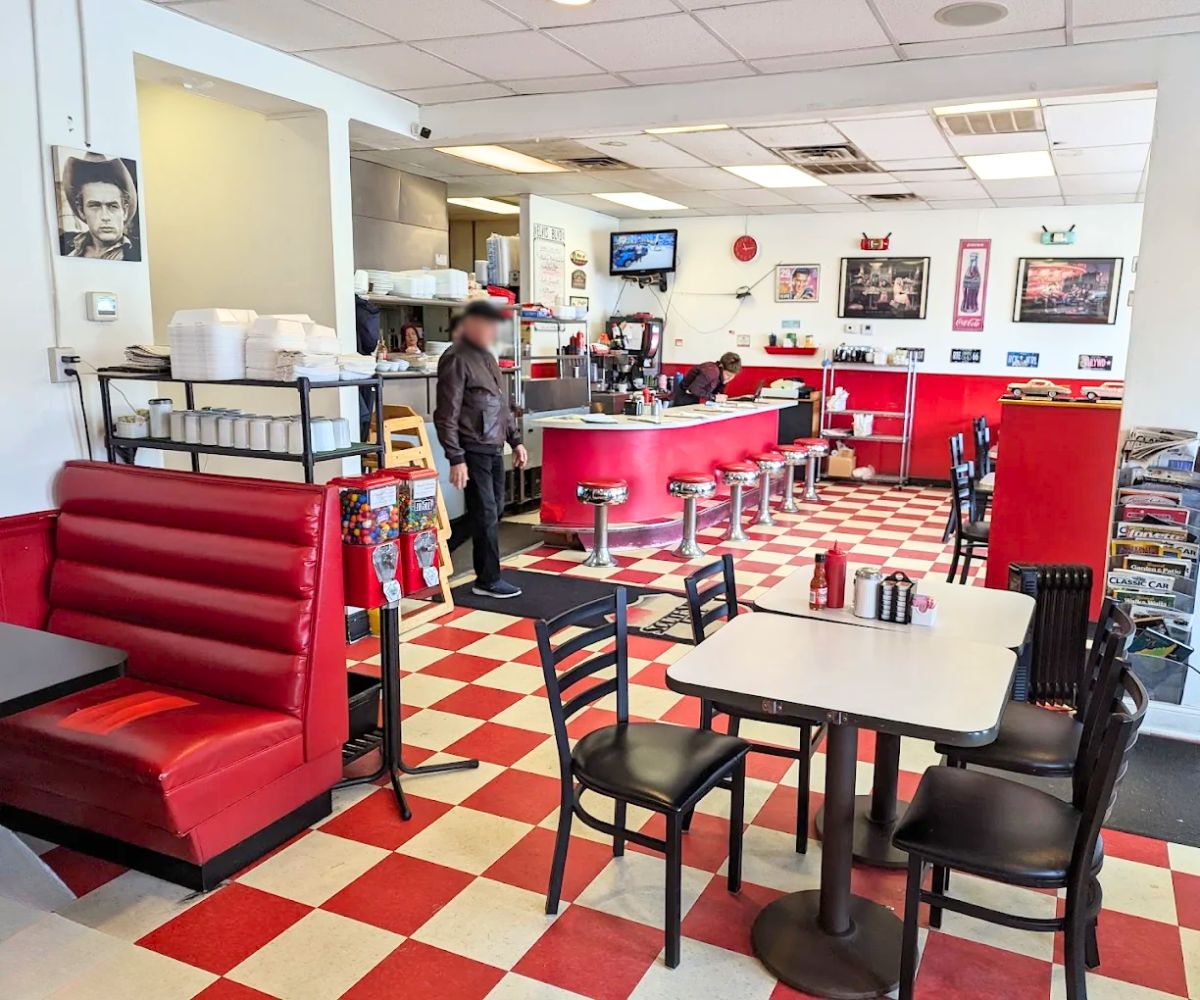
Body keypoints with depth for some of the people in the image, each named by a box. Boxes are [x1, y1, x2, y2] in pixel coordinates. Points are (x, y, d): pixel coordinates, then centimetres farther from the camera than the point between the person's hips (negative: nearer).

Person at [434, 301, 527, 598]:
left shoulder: (487, 356, 15)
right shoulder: (456, 359, -12)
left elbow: (504, 405, 22)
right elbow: (446, 415, -16)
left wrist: (516, 440, 18)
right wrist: (456, 459, -19)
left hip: (494, 448, 8)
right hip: (473, 450, -8)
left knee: (494, 510, 12)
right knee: (485, 514, -4)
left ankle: (486, 570, 23)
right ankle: (488, 580, 7)